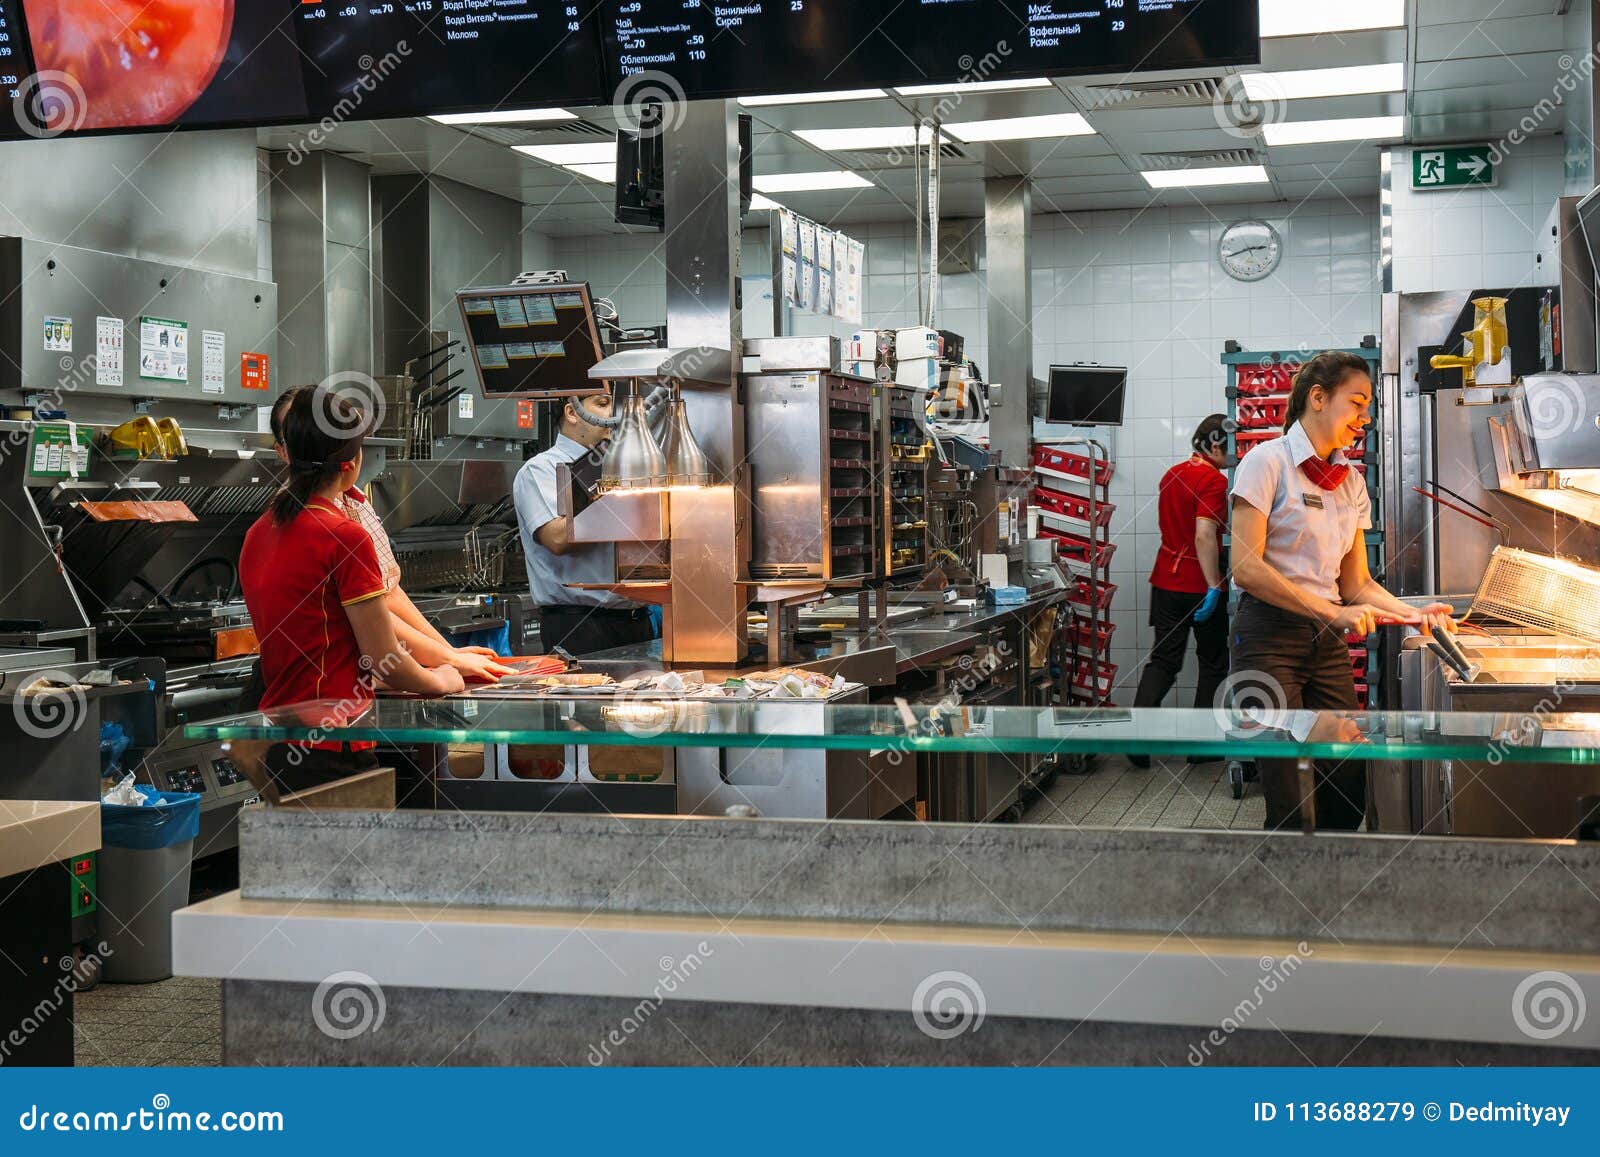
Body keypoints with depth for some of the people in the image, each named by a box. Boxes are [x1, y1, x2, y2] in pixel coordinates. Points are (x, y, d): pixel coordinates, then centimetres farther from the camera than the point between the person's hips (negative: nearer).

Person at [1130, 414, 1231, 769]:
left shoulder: (1172, 475, 11)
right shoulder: (1214, 480, -15)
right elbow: (1204, 535, -25)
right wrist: (1213, 586, -25)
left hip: (1166, 580, 7)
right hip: (1200, 584, -7)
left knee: (1163, 660, 7)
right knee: (1213, 664, 9)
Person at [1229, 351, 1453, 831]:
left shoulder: (1351, 482, 14)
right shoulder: (1268, 462, -7)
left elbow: (1356, 583, 13)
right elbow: (1246, 568, -16)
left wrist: (1412, 613, -5)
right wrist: (1332, 612, -22)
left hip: (1328, 643, 6)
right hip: (1271, 634, -6)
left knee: (1348, 795, 3)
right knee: (1287, 806, -6)